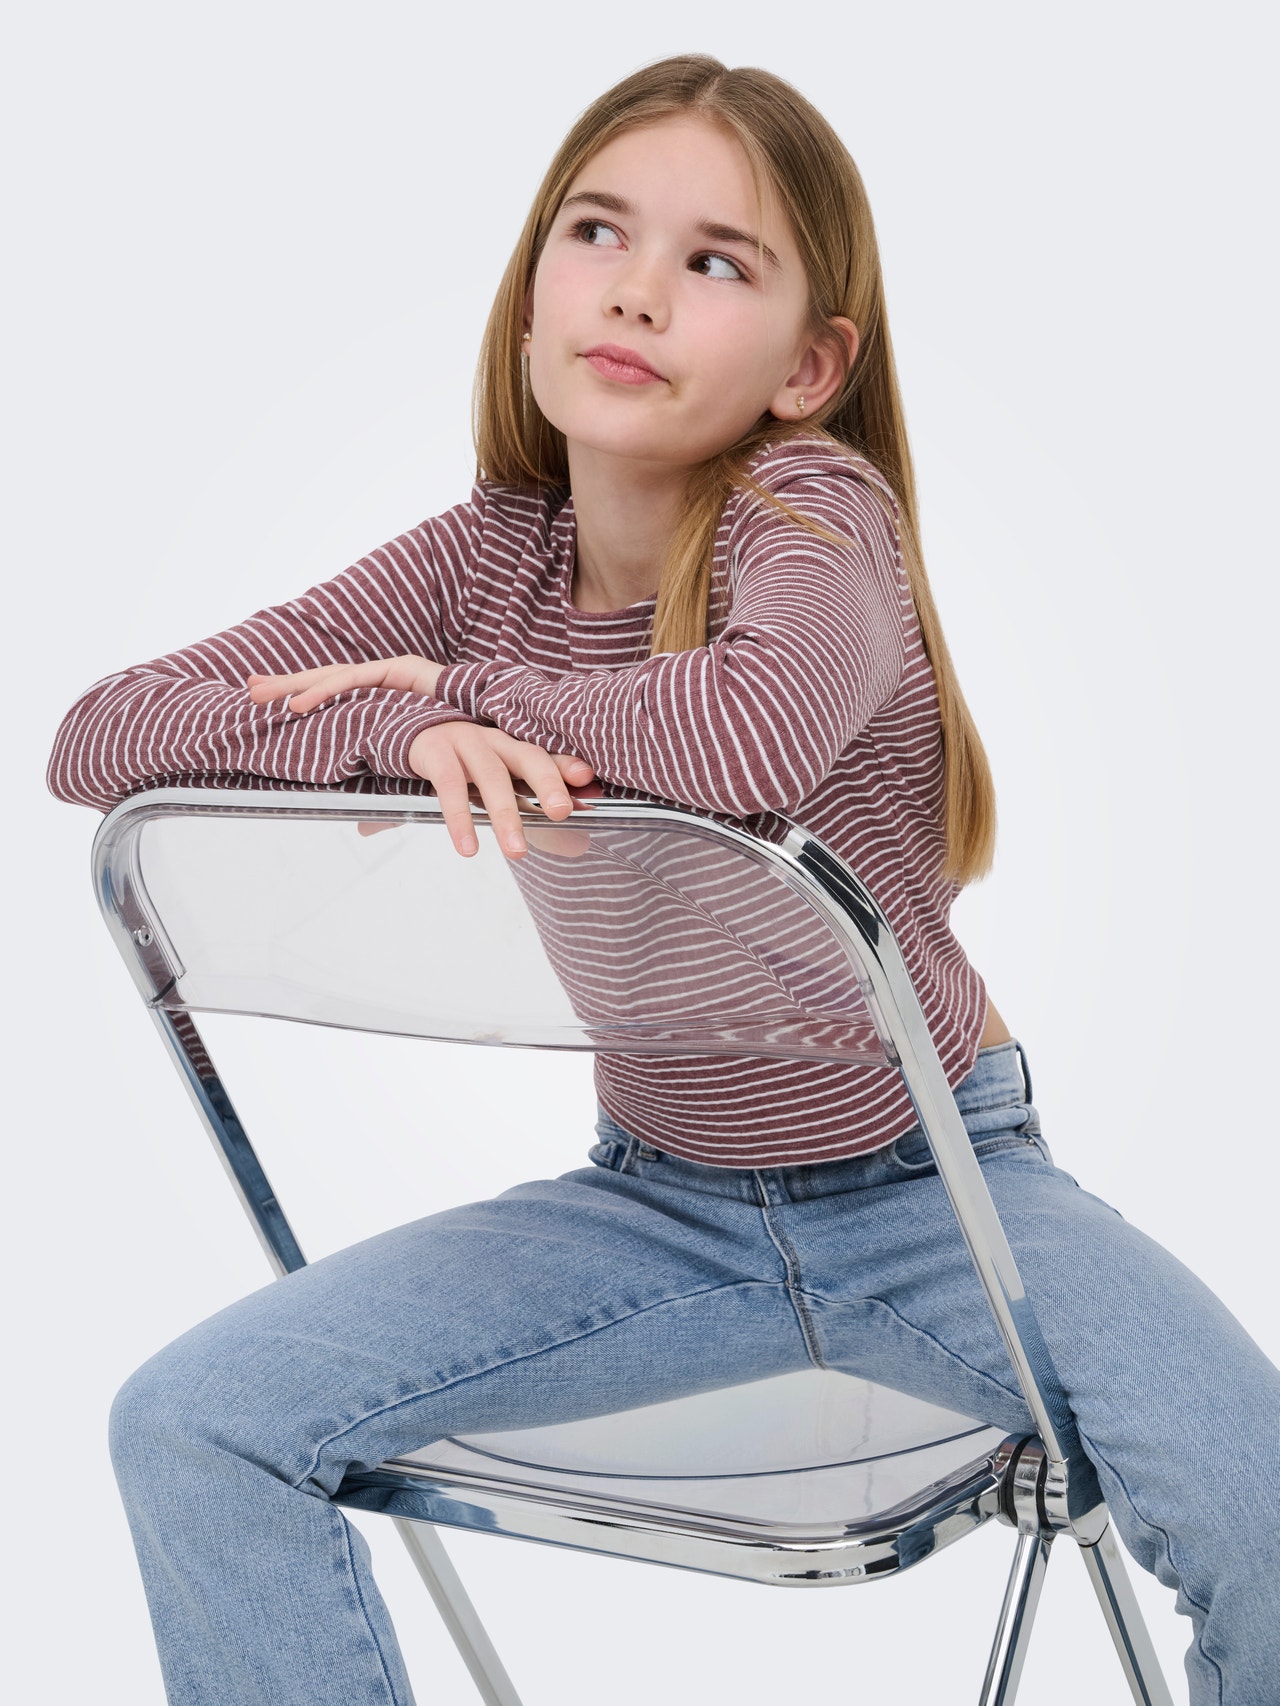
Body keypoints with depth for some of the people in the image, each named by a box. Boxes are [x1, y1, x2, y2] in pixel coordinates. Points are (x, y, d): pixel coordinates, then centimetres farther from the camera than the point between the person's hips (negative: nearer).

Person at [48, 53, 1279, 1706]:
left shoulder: (818, 508, -16)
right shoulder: (483, 557, -5)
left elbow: (757, 734, -42)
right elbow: (96, 737, -10)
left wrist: (474, 687, -25)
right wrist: (407, 728, -26)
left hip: (927, 1192, -3)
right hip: (657, 1207, 3)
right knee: (187, 1427, -11)